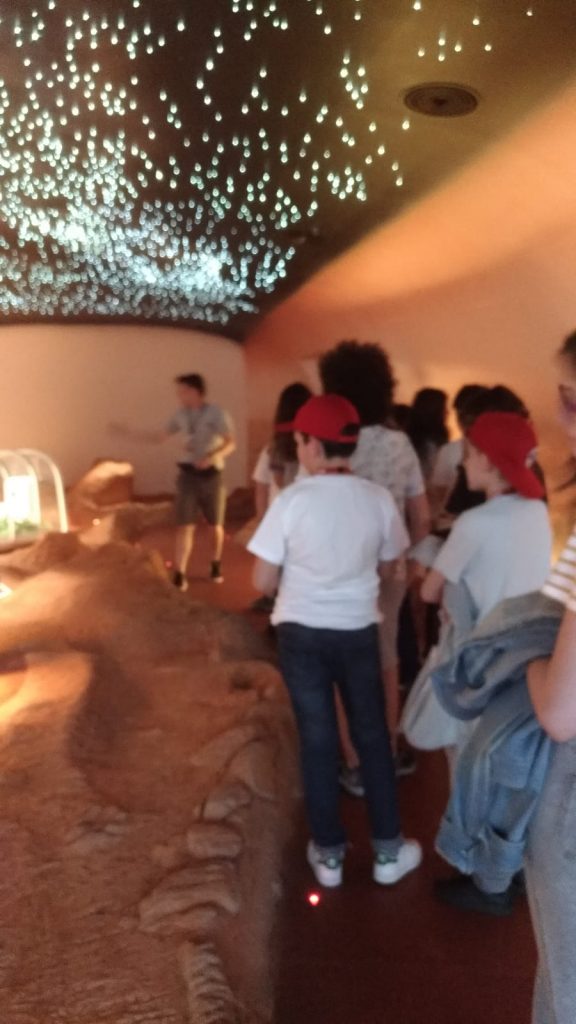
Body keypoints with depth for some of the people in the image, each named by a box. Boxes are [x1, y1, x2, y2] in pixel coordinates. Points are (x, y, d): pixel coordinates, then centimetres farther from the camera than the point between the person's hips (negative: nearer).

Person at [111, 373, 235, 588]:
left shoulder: (217, 414, -9)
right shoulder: (181, 415, 4)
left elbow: (230, 444, -13)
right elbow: (158, 437, 12)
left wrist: (212, 457, -30)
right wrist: (128, 433, 6)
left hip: (211, 474, -2)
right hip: (188, 474, 2)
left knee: (215, 525, 10)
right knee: (185, 526, -6)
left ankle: (216, 566, 32)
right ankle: (179, 575, -4)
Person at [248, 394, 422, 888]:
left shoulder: (291, 500, -15)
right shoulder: (379, 499, -8)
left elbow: (264, 581, -9)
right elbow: (388, 567, 5)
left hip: (301, 632, -1)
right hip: (359, 631, 2)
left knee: (318, 740, 13)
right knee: (373, 736, 16)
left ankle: (329, 853, 26)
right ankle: (389, 850, 28)